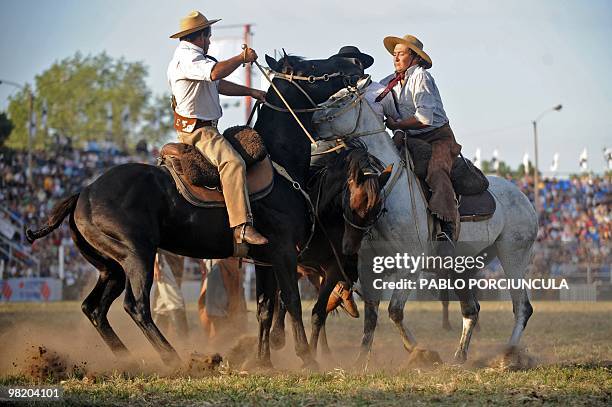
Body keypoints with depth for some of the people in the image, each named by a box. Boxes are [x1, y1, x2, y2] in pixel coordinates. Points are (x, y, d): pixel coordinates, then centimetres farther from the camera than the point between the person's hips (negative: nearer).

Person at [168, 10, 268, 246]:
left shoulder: (192, 56, 21)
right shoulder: (187, 58, -15)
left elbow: (219, 85, 26)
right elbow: (215, 73, -33)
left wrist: (251, 92, 19)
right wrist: (242, 58, -20)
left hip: (203, 127, 12)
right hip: (197, 129, -12)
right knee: (232, 162, -30)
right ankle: (242, 227, -41)